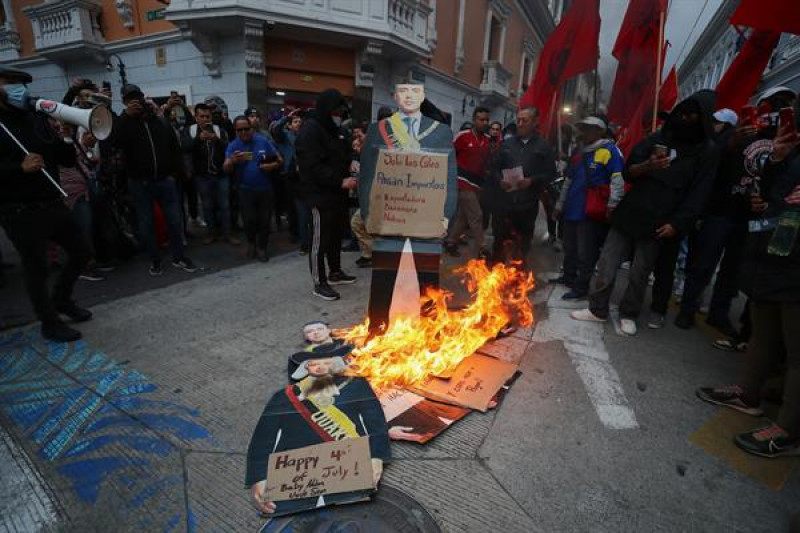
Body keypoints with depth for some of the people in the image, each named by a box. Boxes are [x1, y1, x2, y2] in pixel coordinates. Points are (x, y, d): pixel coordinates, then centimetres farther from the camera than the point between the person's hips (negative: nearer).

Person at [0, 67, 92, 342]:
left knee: (81, 251, 13)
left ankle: (61, 298, 36)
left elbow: (65, 160, 9)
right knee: (36, 267, 3)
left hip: (53, 203, 6)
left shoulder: (37, 118, 11)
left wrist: (74, 145, -10)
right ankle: (50, 323, 19)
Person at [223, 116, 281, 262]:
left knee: (264, 220, 5)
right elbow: (226, 169, -13)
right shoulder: (233, 146, -2)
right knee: (249, 220, -9)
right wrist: (232, 161, -35)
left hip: (266, 189, 1)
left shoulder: (263, 141, 0)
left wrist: (271, 166, -17)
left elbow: (279, 161, 5)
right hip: (246, 190, -1)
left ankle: (262, 247, 24)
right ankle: (251, 242, 20)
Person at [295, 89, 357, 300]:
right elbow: (313, 167, -23)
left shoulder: (334, 128, 15)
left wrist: (349, 173, 5)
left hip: (337, 193, 9)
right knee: (320, 239, -1)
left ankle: (335, 273, 32)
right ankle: (319, 283, 9)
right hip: (320, 195, -9)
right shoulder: (310, 130, -15)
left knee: (336, 235, 17)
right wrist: (340, 181, -25)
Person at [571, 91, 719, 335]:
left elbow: (698, 194, 0)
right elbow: (627, 172, 7)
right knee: (607, 266, 0)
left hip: (657, 222, -2)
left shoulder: (707, 151, 4)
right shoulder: (658, 138, 9)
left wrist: (677, 223, -10)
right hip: (629, 213, 2)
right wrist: (646, 166, -14)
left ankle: (628, 315, 22)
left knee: (640, 273, 3)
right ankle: (597, 309, 14)